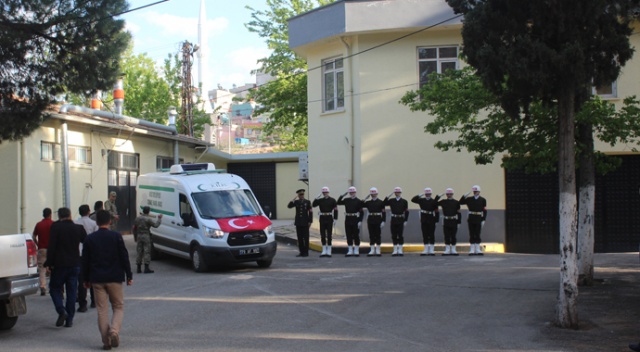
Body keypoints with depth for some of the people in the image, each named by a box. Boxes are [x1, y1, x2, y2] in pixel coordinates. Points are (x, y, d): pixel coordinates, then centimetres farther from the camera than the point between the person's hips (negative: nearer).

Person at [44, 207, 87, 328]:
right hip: (75, 265, 3)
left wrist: (48, 263, -8)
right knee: (71, 292, 8)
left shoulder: (56, 227, -7)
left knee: (54, 288, 10)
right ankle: (69, 319, 8)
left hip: (59, 264, -3)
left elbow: (52, 246, -11)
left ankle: (61, 311, -11)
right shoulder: (79, 228, 3)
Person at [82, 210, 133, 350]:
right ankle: (114, 331, -15)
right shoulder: (116, 236, -4)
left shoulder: (90, 239, 3)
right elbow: (124, 257, -4)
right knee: (118, 307, 9)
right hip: (115, 278, -2)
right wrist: (129, 276, 4)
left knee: (102, 310, 6)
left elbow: (85, 260, 7)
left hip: (97, 280, 2)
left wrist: (86, 279, 16)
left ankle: (106, 340, 4)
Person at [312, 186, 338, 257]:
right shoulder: (320, 200, 7)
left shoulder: (332, 200, 0)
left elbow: (335, 210, -2)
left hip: (329, 219, -3)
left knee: (329, 235, -2)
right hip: (322, 219, 3)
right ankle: (324, 251, 10)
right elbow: (313, 205, -5)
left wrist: (335, 219, -8)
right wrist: (316, 198, -15)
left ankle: (329, 251, 3)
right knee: (323, 235, 3)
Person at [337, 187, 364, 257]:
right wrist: (342, 195, -4)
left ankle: (356, 251, 7)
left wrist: (360, 221, -13)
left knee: (356, 235, 0)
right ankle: (350, 251, 12)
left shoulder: (358, 201, -3)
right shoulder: (346, 200, 10)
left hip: (355, 220, -4)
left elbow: (361, 212, -5)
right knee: (349, 236, 6)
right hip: (348, 220, 4)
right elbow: (338, 202, 4)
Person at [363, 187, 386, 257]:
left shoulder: (380, 202, 0)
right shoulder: (368, 202, 10)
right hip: (370, 221, 3)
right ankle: (372, 250, 8)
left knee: (378, 235, 0)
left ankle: (378, 251, 6)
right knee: (371, 235, 4)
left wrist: (383, 221, -10)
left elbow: (383, 212, -3)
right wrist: (366, 198, -4)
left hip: (378, 221, -3)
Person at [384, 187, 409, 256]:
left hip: (401, 220, -2)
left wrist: (405, 221, -5)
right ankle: (395, 250, 10)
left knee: (400, 235, -1)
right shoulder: (391, 200, 7)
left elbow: (406, 211, 1)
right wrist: (387, 197, -11)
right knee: (394, 235, 4)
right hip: (393, 220, 2)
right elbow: (384, 204, -1)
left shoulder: (404, 201, 2)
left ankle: (400, 250, 6)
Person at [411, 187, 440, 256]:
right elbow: (413, 200, 0)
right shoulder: (421, 200, 7)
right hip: (423, 220, 2)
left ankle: (431, 250, 5)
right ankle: (426, 250, 10)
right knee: (425, 235, 5)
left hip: (431, 220, -2)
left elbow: (436, 211, -3)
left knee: (431, 235, 0)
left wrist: (436, 219, -9)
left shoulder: (434, 201, 0)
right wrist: (419, 195, -11)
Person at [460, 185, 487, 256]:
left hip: (478, 220, -1)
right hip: (471, 220, 1)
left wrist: (483, 220, -7)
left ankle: (477, 250, 6)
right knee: (472, 235, 2)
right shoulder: (469, 199, 7)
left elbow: (484, 211, 0)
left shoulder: (483, 200, 3)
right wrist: (464, 196, -8)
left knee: (477, 235, 1)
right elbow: (460, 202, 5)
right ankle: (472, 250, 4)